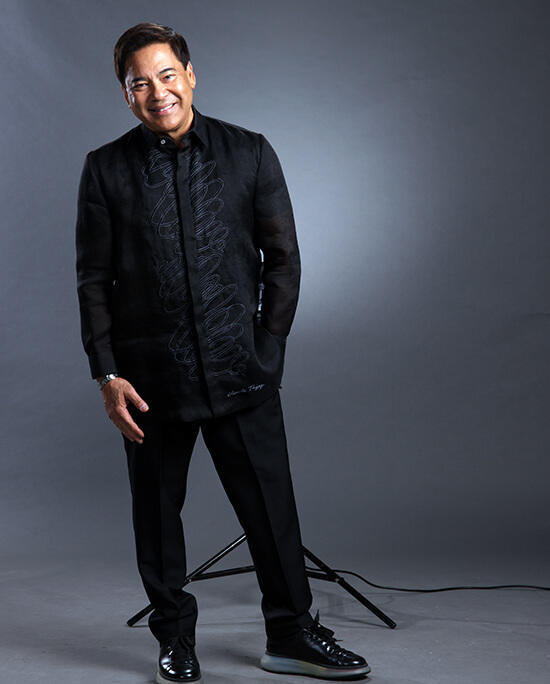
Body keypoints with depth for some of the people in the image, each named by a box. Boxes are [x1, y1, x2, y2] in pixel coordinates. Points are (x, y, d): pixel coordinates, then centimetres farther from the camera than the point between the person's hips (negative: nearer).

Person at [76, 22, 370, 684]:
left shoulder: (250, 153, 5)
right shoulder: (106, 169, 3)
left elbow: (283, 256, 7)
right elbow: (93, 279, 3)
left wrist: (267, 348, 1)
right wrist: (107, 374, -3)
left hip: (240, 370, 0)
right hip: (151, 377, 0)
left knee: (271, 505, 4)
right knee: (157, 512, 9)